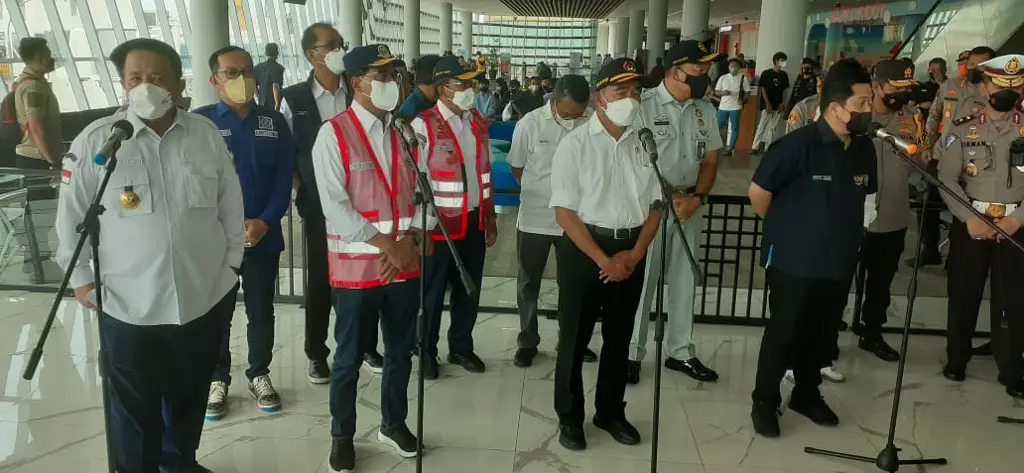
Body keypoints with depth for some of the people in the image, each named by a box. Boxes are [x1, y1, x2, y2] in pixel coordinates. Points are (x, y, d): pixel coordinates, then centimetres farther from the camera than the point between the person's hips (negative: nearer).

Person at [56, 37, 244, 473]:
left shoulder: (207, 134, -1)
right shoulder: (95, 140, -8)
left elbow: (230, 205, 6)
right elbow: (72, 214, 0)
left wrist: (231, 261, 7)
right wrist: (80, 276, 1)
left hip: (207, 296, 2)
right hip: (129, 304, -2)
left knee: (190, 396, 20)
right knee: (135, 408, 12)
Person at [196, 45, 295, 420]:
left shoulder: (274, 123, 4)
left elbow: (285, 178, 1)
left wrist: (265, 221, -11)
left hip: (264, 234, 2)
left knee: (261, 311, 12)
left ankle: (259, 374, 28)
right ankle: (218, 379, 24)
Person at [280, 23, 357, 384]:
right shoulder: (293, 99, -2)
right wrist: (297, 187, -2)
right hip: (318, 204, -1)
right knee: (319, 280, 8)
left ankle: (367, 346, 27)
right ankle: (317, 354, 24)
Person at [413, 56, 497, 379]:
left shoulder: (478, 122, 7)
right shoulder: (423, 125, -13)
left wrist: (490, 218, 12)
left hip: (474, 221, 6)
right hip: (440, 224, -6)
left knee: (469, 289, 15)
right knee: (432, 292, 8)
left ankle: (460, 347, 33)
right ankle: (426, 352, 26)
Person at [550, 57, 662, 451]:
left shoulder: (645, 143, 4)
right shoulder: (575, 144, -8)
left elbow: (655, 204, 7)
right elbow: (565, 211, -12)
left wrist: (635, 253, -6)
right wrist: (603, 259, -15)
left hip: (631, 251, 4)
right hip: (584, 248, -4)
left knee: (619, 337, 16)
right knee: (575, 337, 7)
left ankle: (611, 412, 34)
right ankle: (569, 417, 25)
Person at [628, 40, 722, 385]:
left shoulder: (705, 109, 6)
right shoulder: (645, 105, -11)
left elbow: (710, 159, 8)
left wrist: (697, 197, -9)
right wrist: (669, 197, -15)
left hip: (691, 205, 5)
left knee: (684, 281, 13)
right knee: (641, 280, 3)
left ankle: (680, 352, 27)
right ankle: (632, 353, 16)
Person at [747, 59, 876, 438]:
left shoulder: (864, 148, 2)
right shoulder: (799, 145, -18)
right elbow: (758, 192, -12)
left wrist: (838, 232, 13)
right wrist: (785, 229, 2)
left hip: (839, 263, 6)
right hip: (794, 263, -6)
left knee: (823, 336, 17)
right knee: (784, 334, 5)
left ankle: (807, 394, 37)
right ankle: (765, 401, 21)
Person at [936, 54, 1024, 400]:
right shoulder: (962, 130, -1)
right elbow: (947, 178, -6)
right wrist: (969, 218, -15)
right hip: (969, 222, 0)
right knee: (963, 293, 9)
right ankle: (956, 358, 26)